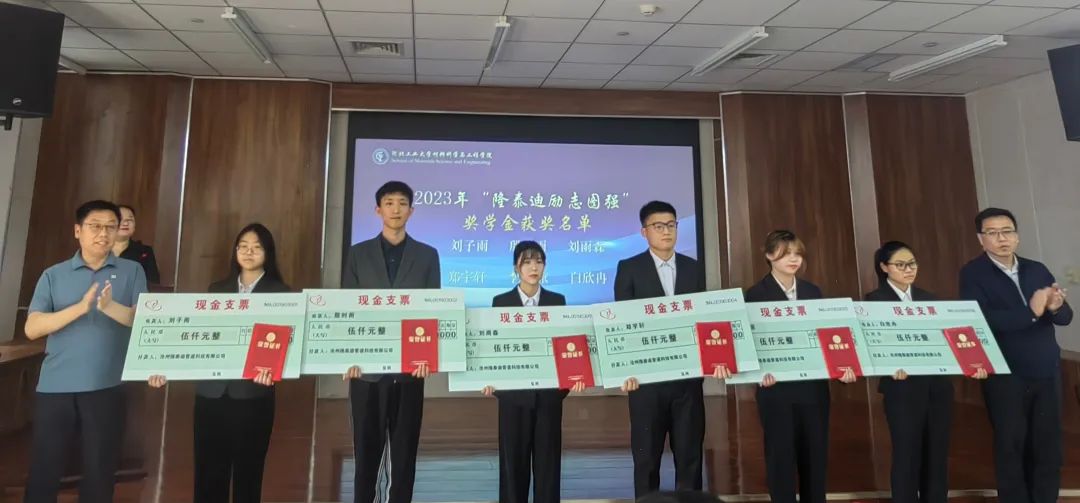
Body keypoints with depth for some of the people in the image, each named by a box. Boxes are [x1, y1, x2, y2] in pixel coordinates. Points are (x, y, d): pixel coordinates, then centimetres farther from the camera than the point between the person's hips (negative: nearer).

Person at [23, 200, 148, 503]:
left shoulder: (132, 271, 5)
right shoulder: (53, 275, 7)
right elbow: (32, 328, -3)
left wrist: (110, 308, -24)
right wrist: (80, 307, -19)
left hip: (106, 387, -1)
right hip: (55, 387, 1)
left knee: (99, 472, 8)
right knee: (43, 472, 6)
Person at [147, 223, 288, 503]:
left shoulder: (281, 293, 2)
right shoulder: (217, 290, 12)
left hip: (253, 394, -3)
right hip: (211, 392, 3)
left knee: (248, 473, 6)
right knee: (208, 473, 7)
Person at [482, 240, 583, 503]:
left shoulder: (557, 301, 7)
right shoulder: (501, 301, 3)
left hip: (548, 391, 1)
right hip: (513, 391, -1)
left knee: (547, 457, 7)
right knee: (513, 458, 6)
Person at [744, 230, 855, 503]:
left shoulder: (813, 291, 10)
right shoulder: (756, 294, -5)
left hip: (813, 385, 4)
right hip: (777, 387, -4)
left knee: (815, 453, 11)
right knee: (780, 456, 5)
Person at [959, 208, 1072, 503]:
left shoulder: (1037, 270, 8)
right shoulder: (973, 274, -7)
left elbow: (1066, 317, 4)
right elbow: (982, 319, -21)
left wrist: (1055, 307, -18)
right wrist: (1030, 312, -29)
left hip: (1047, 374, 4)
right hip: (1006, 378, -4)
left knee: (1048, 448, 13)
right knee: (1011, 448, 7)